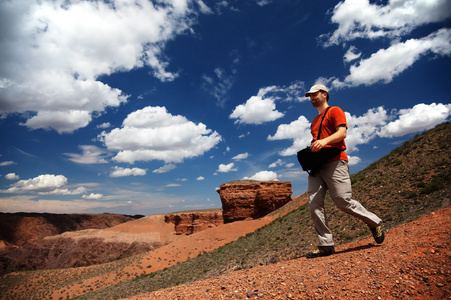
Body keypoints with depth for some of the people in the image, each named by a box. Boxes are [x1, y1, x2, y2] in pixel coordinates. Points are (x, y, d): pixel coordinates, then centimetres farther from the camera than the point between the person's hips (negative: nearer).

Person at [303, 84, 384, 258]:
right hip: (317, 165, 7)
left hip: (334, 162, -7)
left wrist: (325, 140, -28)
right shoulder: (314, 121, 29)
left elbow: (342, 133, -10)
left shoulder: (335, 111, 6)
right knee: (314, 204, -5)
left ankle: (375, 223, 16)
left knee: (344, 202, -11)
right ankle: (326, 244, 0)